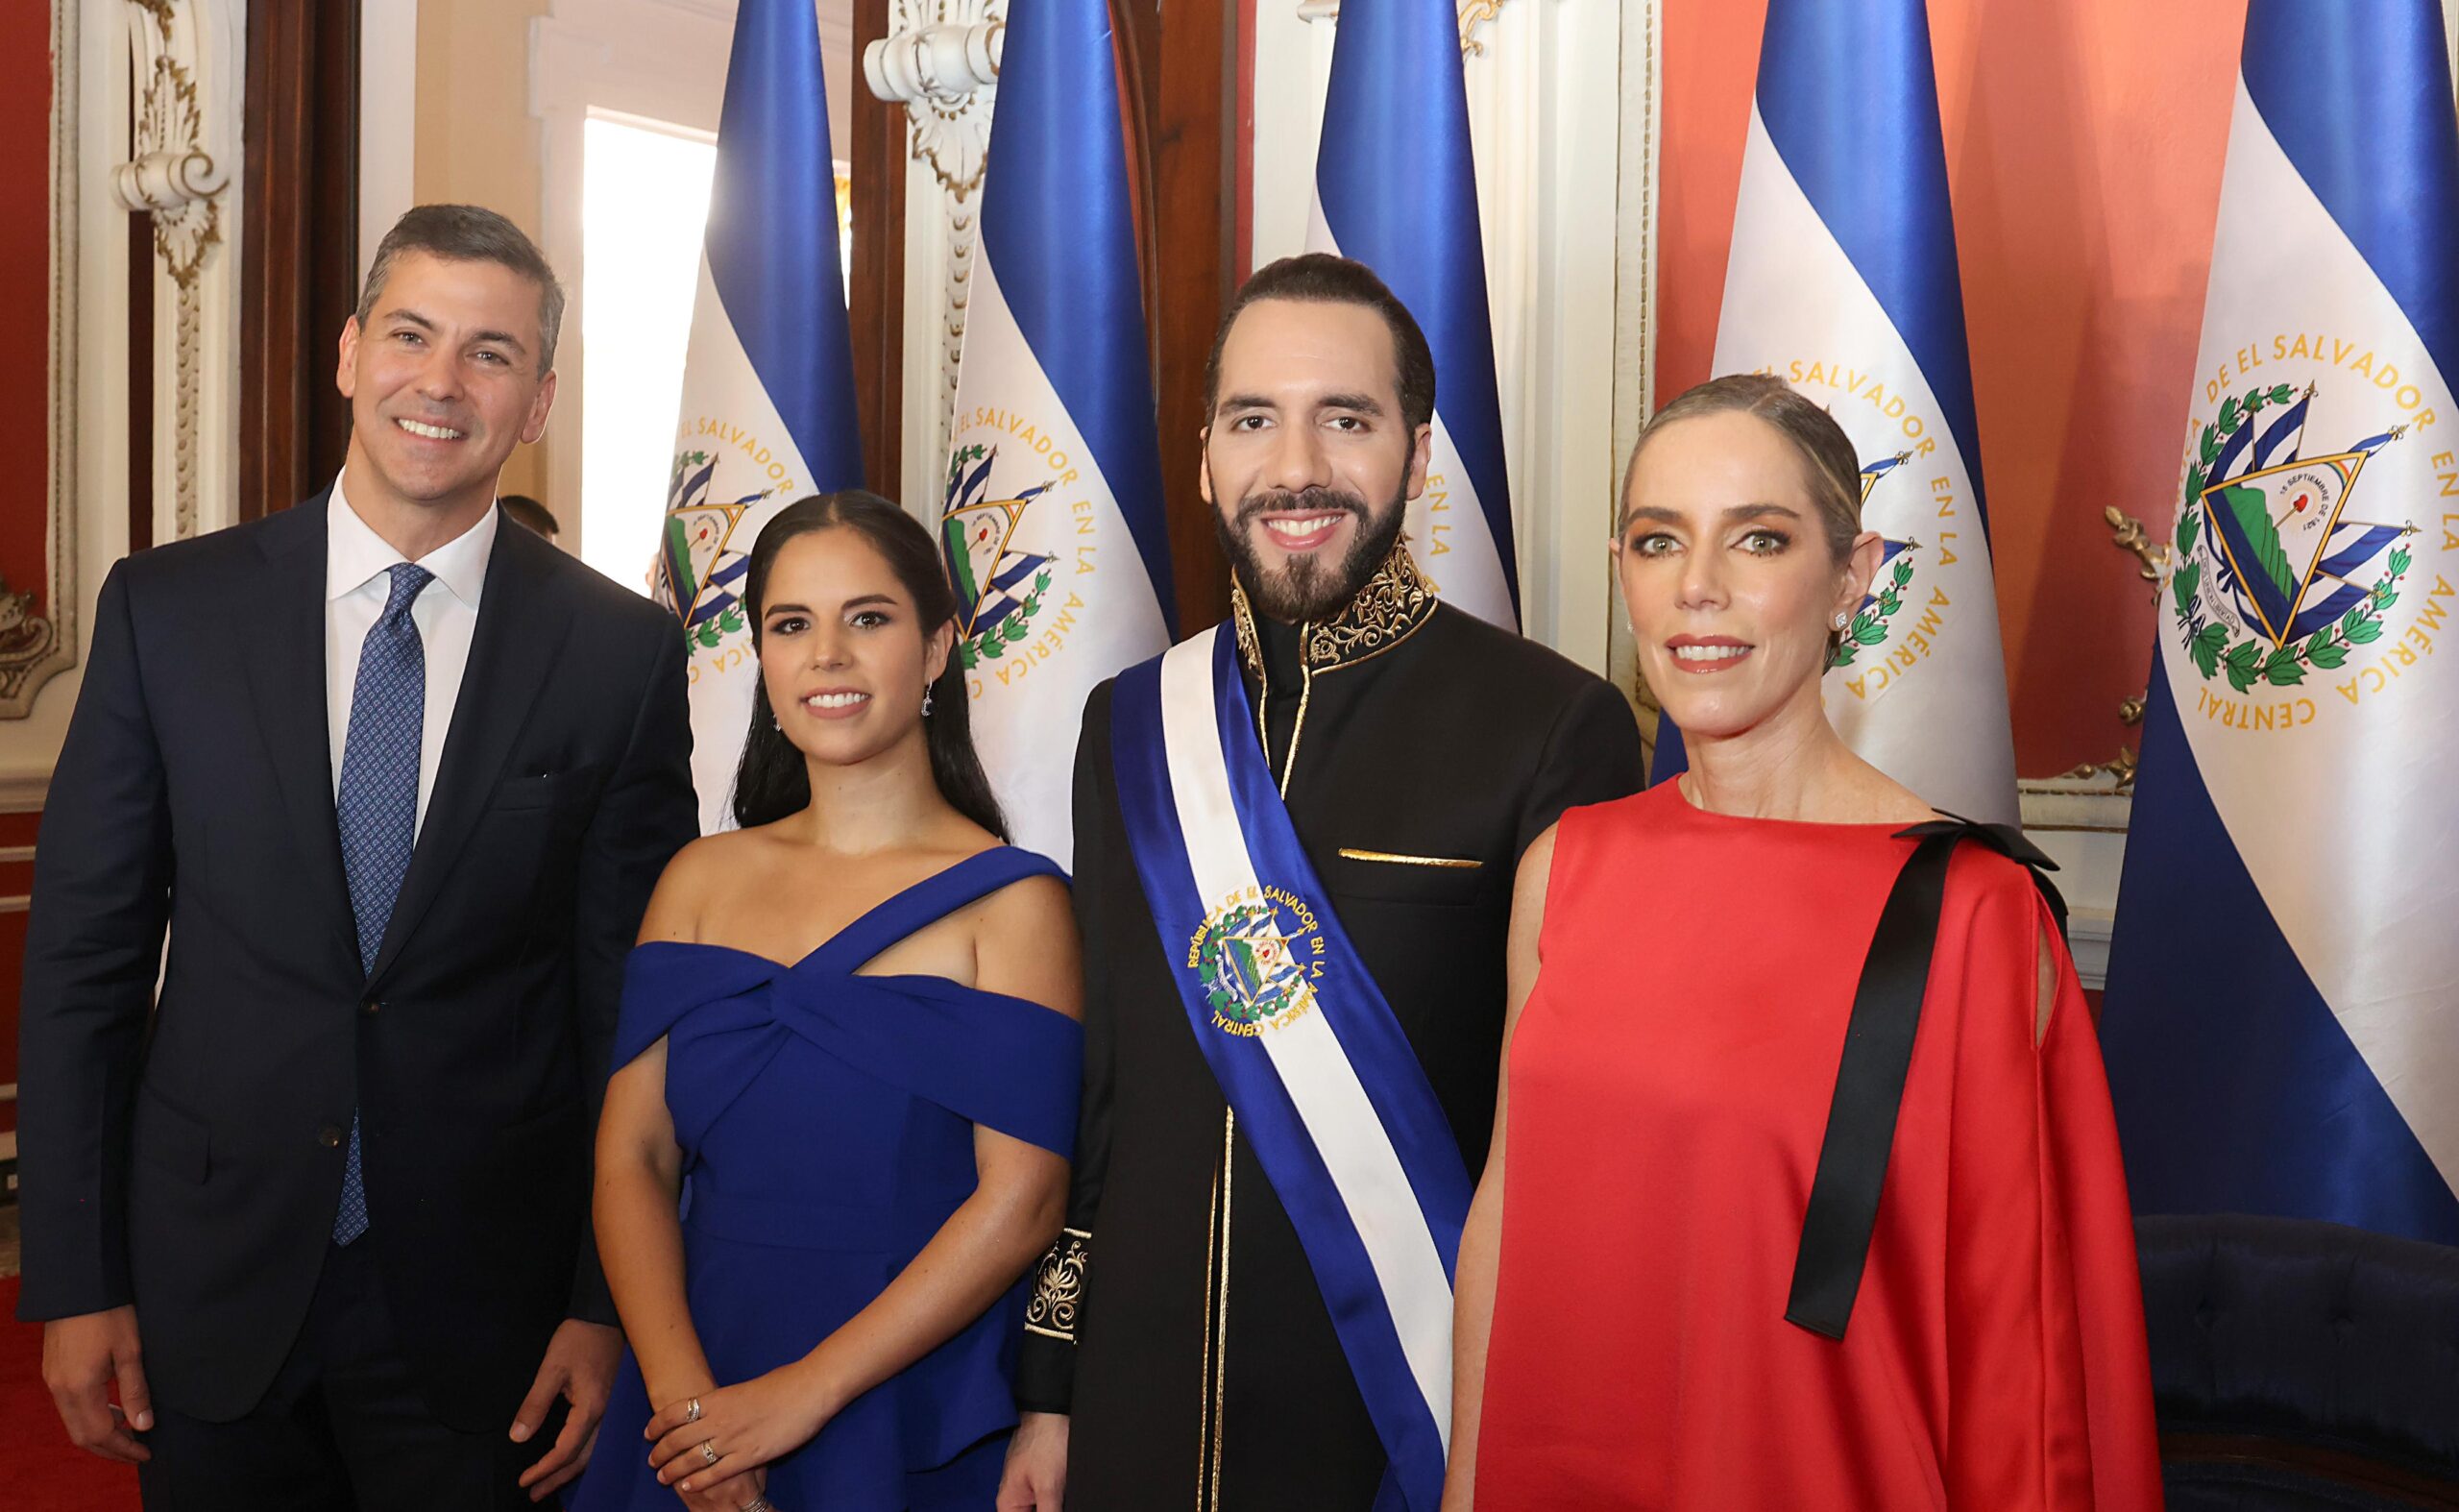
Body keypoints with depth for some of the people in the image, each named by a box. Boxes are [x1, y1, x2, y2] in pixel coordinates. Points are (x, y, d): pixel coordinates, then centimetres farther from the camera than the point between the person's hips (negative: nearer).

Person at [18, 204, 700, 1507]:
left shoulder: (620, 651, -5)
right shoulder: (168, 607, -2)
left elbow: (631, 1003, -3)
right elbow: (82, 960, 1)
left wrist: (607, 1306, -3)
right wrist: (75, 1285, -1)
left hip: (481, 1304, -1)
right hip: (210, 1294, 1)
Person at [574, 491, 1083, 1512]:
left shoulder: (1012, 901, -9)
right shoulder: (702, 880, 4)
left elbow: (1023, 1198, -15)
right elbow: (631, 1157, -1)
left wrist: (804, 1393, -17)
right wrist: (680, 1389, -14)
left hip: (912, 1418, -3)